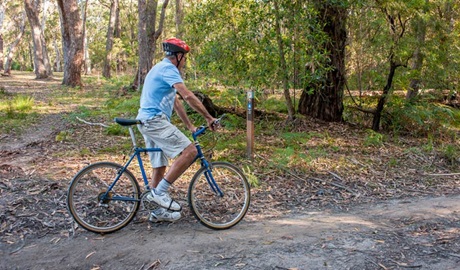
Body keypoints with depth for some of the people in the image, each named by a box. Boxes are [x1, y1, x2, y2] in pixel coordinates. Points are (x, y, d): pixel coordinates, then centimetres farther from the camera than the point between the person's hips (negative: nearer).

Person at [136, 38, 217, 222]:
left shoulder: (161, 69, 25)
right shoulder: (168, 68, -8)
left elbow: (176, 102, 25)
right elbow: (188, 96, -19)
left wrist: (190, 126, 23)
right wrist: (208, 117, -12)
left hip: (148, 122, 11)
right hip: (155, 119, -11)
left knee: (159, 167, 14)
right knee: (189, 151, -19)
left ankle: (159, 211, 21)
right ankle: (160, 192, -16)